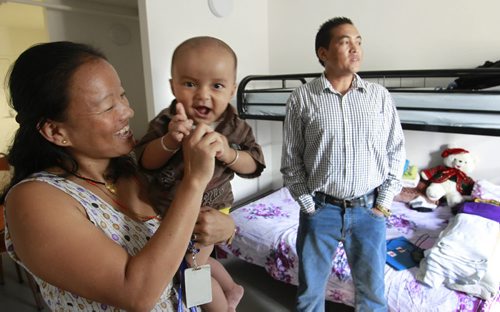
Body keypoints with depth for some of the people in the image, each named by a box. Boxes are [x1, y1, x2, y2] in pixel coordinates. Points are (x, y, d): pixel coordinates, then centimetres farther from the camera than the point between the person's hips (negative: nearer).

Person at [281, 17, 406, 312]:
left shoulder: (380, 95, 2)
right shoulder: (302, 98, -5)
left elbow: (396, 149, 6)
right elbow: (291, 158, -2)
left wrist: (385, 201, 1)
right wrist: (308, 204, -5)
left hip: (369, 209, 2)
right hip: (320, 209, -1)